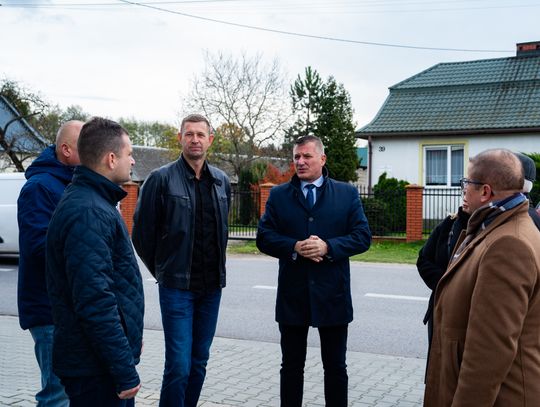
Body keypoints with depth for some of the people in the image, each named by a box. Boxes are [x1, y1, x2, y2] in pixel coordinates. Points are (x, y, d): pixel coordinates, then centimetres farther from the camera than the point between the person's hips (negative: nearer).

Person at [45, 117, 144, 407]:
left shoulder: (94, 201, 12)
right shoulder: (88, 212, -22)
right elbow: (94, 301, -27)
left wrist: (130, 334, 24)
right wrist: (125, 370, -23)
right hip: (96, 370, -10)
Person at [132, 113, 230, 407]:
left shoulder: (221, 181, 8)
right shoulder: (161, 179, -7)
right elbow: (142, 233, -3)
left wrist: (217, 268, 14)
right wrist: (161, 270, 4)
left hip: (212, 286, 5)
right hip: (177, 286, -5)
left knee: (199, 363, 13)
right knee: (179, 367, -6)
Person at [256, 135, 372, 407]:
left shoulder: (347, 194, 3)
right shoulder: (278, 195, 6)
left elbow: (362, 237, -3)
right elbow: (264, 237, -1)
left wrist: (328, 247, -17)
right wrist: (295, 247, -17)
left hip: (333, 295, 0)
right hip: (292, 295, 1)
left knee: (335, 366, 11)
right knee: (291, 366, 12)